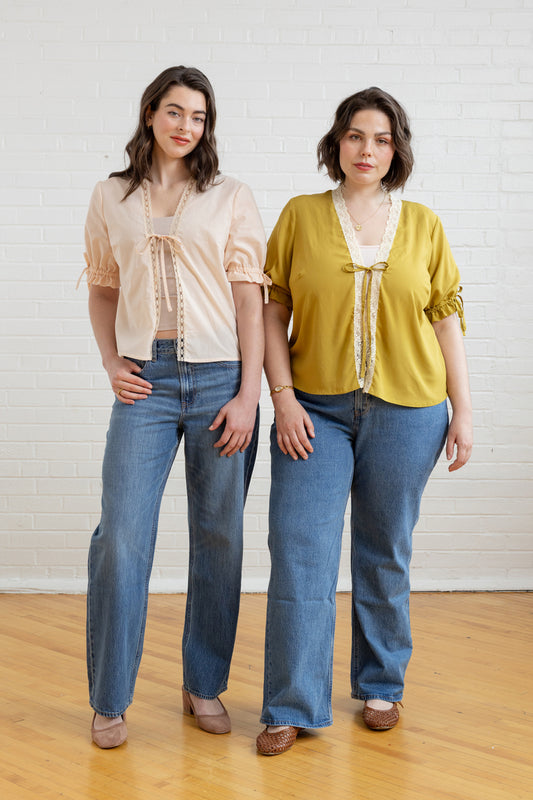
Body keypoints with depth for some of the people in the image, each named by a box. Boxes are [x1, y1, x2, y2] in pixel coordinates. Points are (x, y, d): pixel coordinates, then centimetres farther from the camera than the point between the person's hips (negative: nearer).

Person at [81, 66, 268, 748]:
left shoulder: (231, 199, 7)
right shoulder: (111, 198, 12)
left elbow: (249, 298, 2)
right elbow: (103, 289, 18)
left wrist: (249, 393, -5)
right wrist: (110, 363, 2)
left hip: (220, 377, 0)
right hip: (146, 381, 1)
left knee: (219, 538, 6)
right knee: (121, 537, -4)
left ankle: (204, 685, 24)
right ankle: (109, 701, 14)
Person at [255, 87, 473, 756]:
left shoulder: (423, 224, 6)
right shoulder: (300, 216, 3)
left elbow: (446, 319, 7)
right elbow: (273, 312, 2)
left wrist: (463, 409, 3)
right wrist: (283, 397, -8)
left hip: (406, 411, 1)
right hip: (315, 408, -1)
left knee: (385, 553, 11)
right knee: (300, 553, -4)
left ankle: (381, 684, 30)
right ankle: (291, 707, 10)